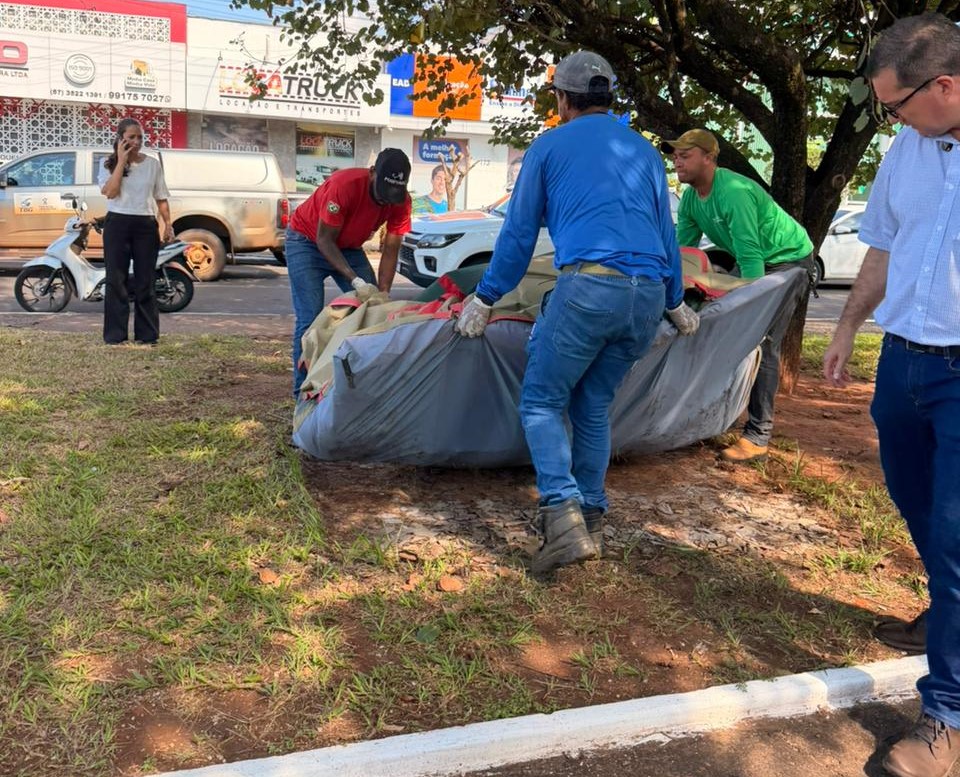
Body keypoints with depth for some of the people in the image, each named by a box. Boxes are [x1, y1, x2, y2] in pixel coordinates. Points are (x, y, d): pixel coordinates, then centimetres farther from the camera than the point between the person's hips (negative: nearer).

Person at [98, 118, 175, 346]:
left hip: (146, 225, 1)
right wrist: (121, 160, -11)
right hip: (117, 224, -1)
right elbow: (110, 192, -12)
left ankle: (147, 335, 8)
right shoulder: (109, 164, 4)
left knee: (145, 281, 3)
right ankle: (115, 335, 4)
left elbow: (161, 198, 11)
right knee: (116, 280, -1)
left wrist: (168, 224, 0)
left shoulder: (153, 164, 9)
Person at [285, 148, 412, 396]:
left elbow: (390, 250, -11)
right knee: (310, 320, -14)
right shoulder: (344, 185, -34)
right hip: (307, 241, -5)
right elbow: (324, 240, -27)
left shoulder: (401, 201, -19)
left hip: (349, 248, 5)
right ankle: (303, 392, -6)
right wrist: (356, 281, -37)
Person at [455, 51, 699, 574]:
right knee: (593, 408, 17)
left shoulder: (550, 146, 12)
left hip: (588, 285, -5)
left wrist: (484, 299, 23)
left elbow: (518, 233, 13)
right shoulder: (643, 151, 24)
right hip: (648, 293, 5)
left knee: (541, 401, 3)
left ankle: (563, 512, -13)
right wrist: (676, 303, 41)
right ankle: (590, 519, 18)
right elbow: (666, 233, 29)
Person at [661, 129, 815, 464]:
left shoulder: (734, 192, -30)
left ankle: (758, 437, -16)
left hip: (789, 259, -9)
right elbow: (682, 250, 5)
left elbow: (750, 255, -33)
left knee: (762, 343, -17)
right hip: (754, 260, 9)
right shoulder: (690, 199, -2)